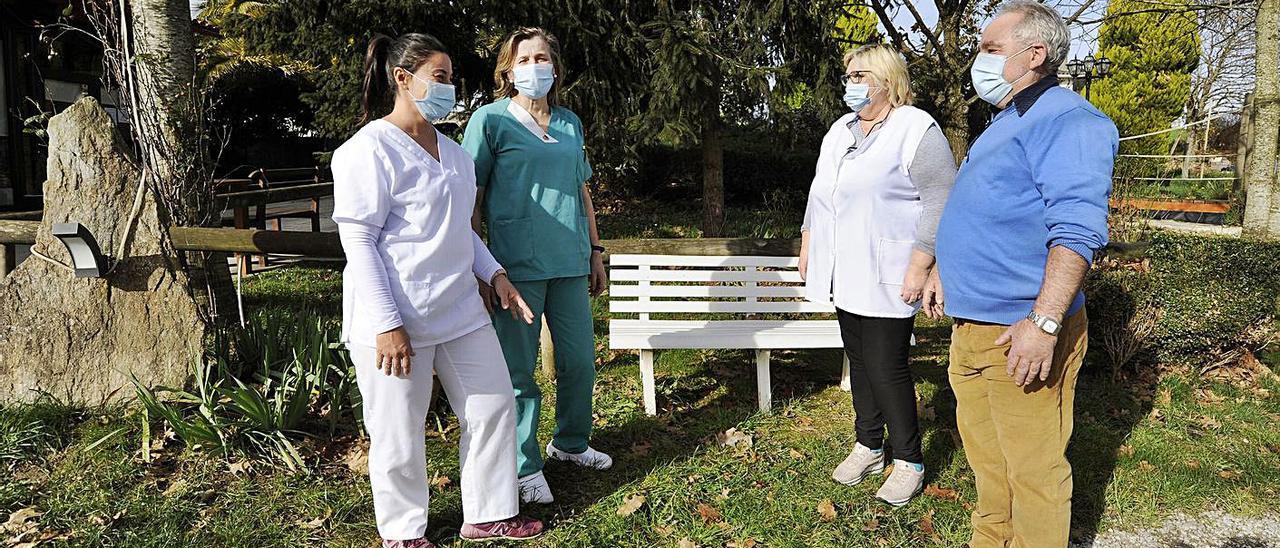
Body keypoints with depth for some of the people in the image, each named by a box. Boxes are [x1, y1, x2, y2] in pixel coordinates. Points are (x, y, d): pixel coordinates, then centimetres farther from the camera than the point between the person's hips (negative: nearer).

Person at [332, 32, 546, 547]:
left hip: (460, 311, 8)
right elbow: (358, 243, -15)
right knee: (400, 434, 5)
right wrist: (386, 324, -20)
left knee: (494, 407, 13)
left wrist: (495, 274, 10)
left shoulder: (453, 152, 13)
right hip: (397, 319, -8)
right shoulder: (369, 149, -11)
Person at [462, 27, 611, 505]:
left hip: (570, 263, 5)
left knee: (580, 361, 13)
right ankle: (525, 467, 19)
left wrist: (595, 251, 18)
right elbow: (470, 197, -3)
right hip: (517, 265, -5)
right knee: (517, 369, 3)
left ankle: (570, 442, 35)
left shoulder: (570, 124, 13)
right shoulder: (490, 119, -2)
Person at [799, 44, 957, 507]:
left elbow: (941, 202, -15)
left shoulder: (916, 130, -10)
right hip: (844, 275, 7)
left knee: (886, 367, -4)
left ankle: (909, 461, 14)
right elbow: (818, 194, 22)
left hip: (886, 279, -7)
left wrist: (920, 267, -19)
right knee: (859, 360, 14)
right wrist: (807, 246, 19)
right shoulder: (840, 131, 15)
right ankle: (868, 447, 28)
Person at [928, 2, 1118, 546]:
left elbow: (1076, 230, -24)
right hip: (971, 327, 10)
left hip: (1021, 334, -10)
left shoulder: (1066, 121, -15)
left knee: (1031, 468, 1)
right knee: (985, 453, 21)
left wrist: (1044, 324, -29)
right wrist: (945, 269, 29)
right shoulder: (1005, 123, 18)